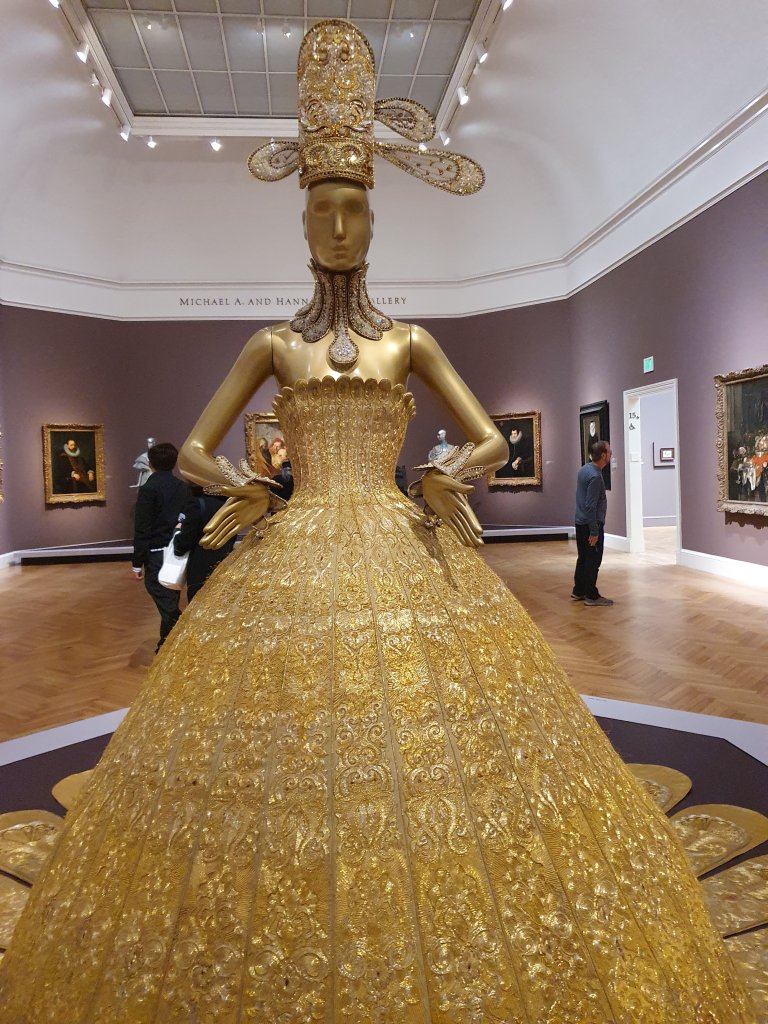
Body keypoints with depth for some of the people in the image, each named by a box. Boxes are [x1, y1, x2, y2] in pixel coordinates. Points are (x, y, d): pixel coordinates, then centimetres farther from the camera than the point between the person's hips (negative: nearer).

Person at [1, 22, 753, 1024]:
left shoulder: (411, 340, 11)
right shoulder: (271, 343, 12)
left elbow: (491, 442, 9)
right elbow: (195, 450, 13)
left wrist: (444, 481, -5)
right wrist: (245, 490, -1)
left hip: (405, 559, 0)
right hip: (289, 566, 1)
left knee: (427, 746, 0)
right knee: (276, 768, 1)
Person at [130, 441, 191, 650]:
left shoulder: (148, 489, -11)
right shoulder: (183, 488, 6)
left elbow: (142, 529, -12)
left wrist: (137, 562, -6)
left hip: (157, 555, -6)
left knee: (167, 606, -2)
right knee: (171, 603, 18)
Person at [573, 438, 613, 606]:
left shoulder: (584, 469, 8)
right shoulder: (595, 476, -22)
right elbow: (590, 506, -24)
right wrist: (594, 532, -20)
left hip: (580, 523, 9)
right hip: (591, 524, -9)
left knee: (583, 558, 17)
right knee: (593, 561, 0)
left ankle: (578, 591, 26)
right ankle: (592, 596, 8)